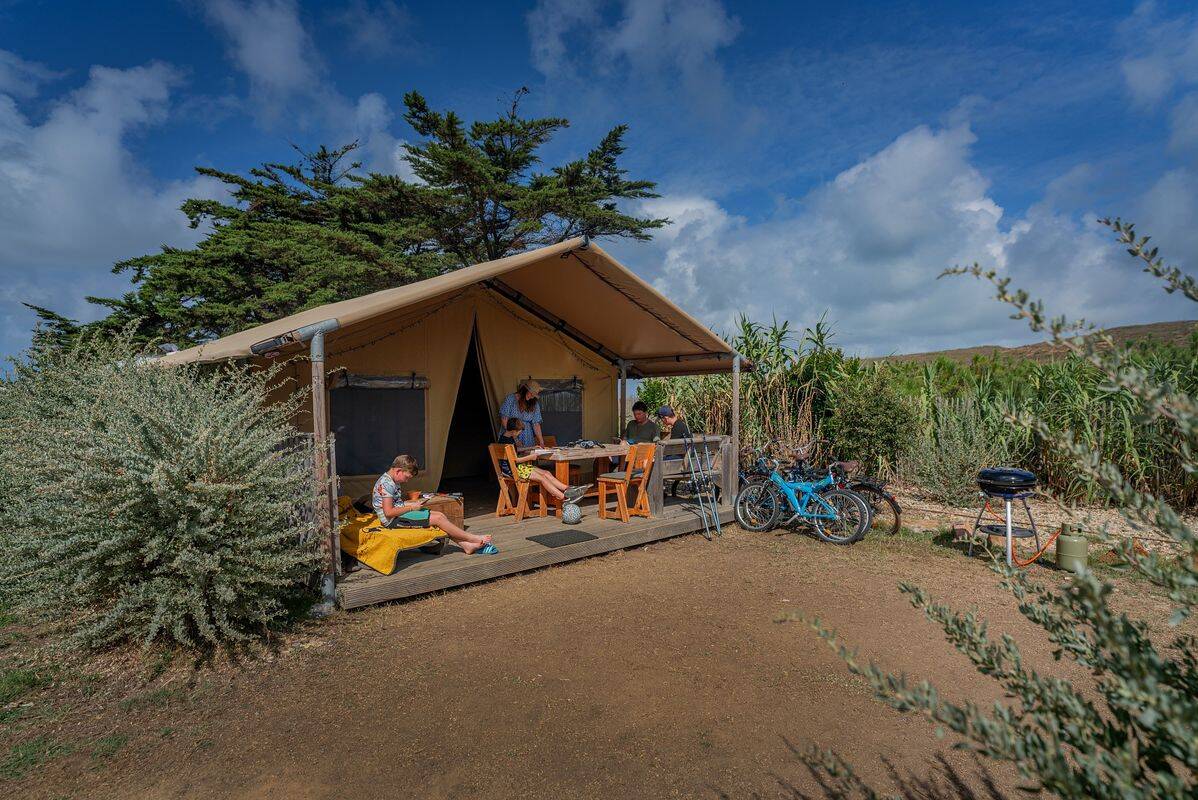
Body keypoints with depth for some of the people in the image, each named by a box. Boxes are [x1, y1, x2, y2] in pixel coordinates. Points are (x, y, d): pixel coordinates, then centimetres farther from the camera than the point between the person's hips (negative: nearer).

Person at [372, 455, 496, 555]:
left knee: (440, 515, -3)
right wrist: (411, 507, -15)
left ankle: (466, 545, -8)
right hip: (393, 521, -10)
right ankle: (473, 538, -8)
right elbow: (389, 512, -24)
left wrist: (413, 503, 5)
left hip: (400, 514, 10)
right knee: (437, 519, -16)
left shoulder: (393, 481, 13)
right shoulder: (386, 483, -19)